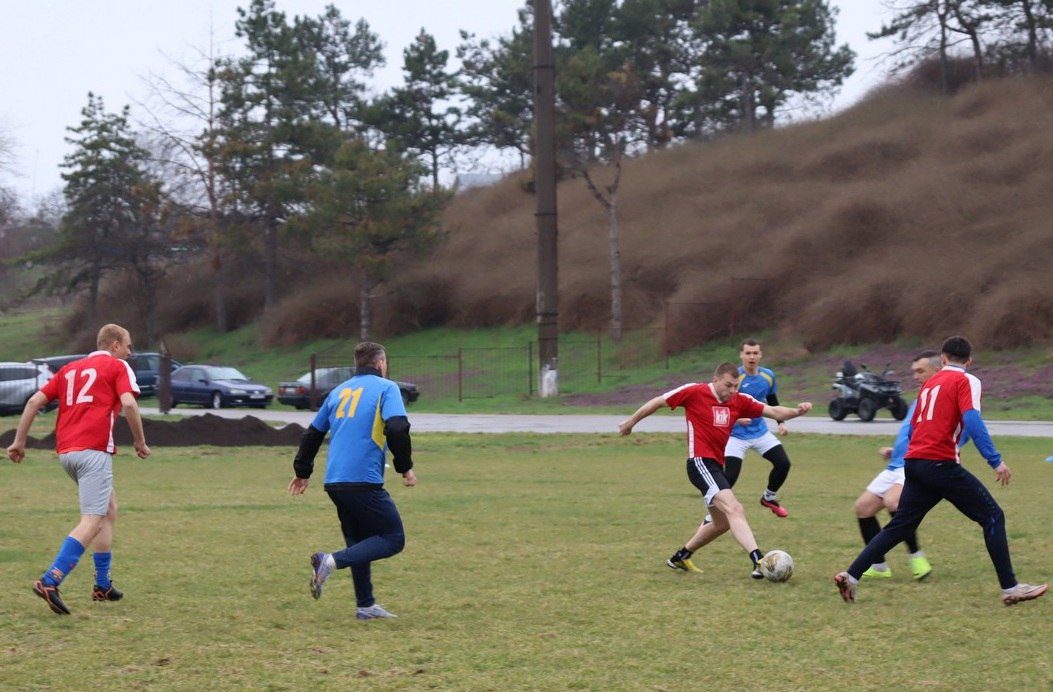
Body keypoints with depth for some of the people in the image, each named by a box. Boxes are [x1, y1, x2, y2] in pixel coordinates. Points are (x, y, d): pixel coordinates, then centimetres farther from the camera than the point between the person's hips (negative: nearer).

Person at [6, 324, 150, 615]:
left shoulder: (70, 369, 23)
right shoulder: (117, 366, 5)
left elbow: (34, 401, 14)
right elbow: (128, 404, -11)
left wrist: (19, 441, 15)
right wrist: (140, 441, 0)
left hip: (66, 451, 8)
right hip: (94, 449, -8)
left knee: (109, 506, 22)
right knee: (92, 522, -11)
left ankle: (103, 585, 20)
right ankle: (50, 581, -28)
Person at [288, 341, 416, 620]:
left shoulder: (339, 391, 19)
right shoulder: (386, 388, 0)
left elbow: (313, 433, 22)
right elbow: (397, 428, -15)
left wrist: (302, 472, 32)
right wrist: (406, 468, -4)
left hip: (334, 481, 7)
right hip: (363, 480, -7)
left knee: (360, 542, 20)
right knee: (393, 539, -1)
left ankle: (365, 606, 17)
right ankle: (332, 561, -18)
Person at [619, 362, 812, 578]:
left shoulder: (740, 401, 6)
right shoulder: (694, 392, -9)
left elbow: (773, 412, 2)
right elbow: (658, 402, 2)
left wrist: (796, 412, -18)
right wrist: (631, 421, 11)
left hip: (716, 465, 9)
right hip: (700, 462, -9)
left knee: (722, 523, 20)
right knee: (734, 509, -24)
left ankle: (681, 557, 39)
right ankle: (758, 561, -37)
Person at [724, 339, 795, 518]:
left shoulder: (768, 376, 1)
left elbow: (773, 401, 18)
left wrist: (781, 422, 7)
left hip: (760, 431, 6)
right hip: (736, 435, -6)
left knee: (783, 463, -1)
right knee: (730, 476, -16)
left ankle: (769, 498, 26)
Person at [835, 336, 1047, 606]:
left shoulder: (930, 383, 19)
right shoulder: (966, 381, -2)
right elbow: (972, 421, -16)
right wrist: (996, 461, -18)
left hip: (914, 462, 7)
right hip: (941, 464, -7)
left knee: (899, 527, 13)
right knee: (993, 517, 1)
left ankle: (850, 576, 4)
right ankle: (1010, 588, -2)